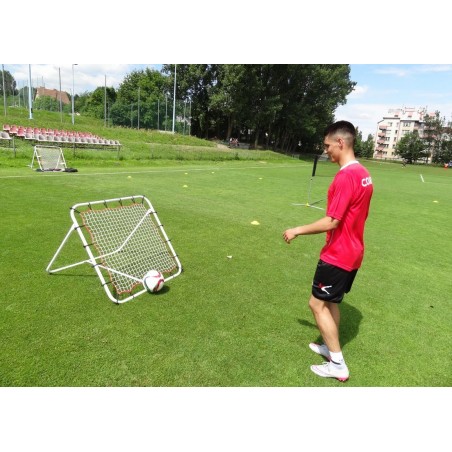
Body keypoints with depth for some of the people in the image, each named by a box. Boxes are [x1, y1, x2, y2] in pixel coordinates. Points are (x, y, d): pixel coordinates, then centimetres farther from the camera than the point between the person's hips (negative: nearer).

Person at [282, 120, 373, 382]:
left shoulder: (346, 176, -23)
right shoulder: (363, 174, 7)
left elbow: (331, 222, -25)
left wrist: (297, 231, -14)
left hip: (337, 255, -9)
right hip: (351, 253, 9)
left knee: (318, 304, 3)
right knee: (331, 302, 21)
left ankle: (338, 365, 13)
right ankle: (331, 347, 37)